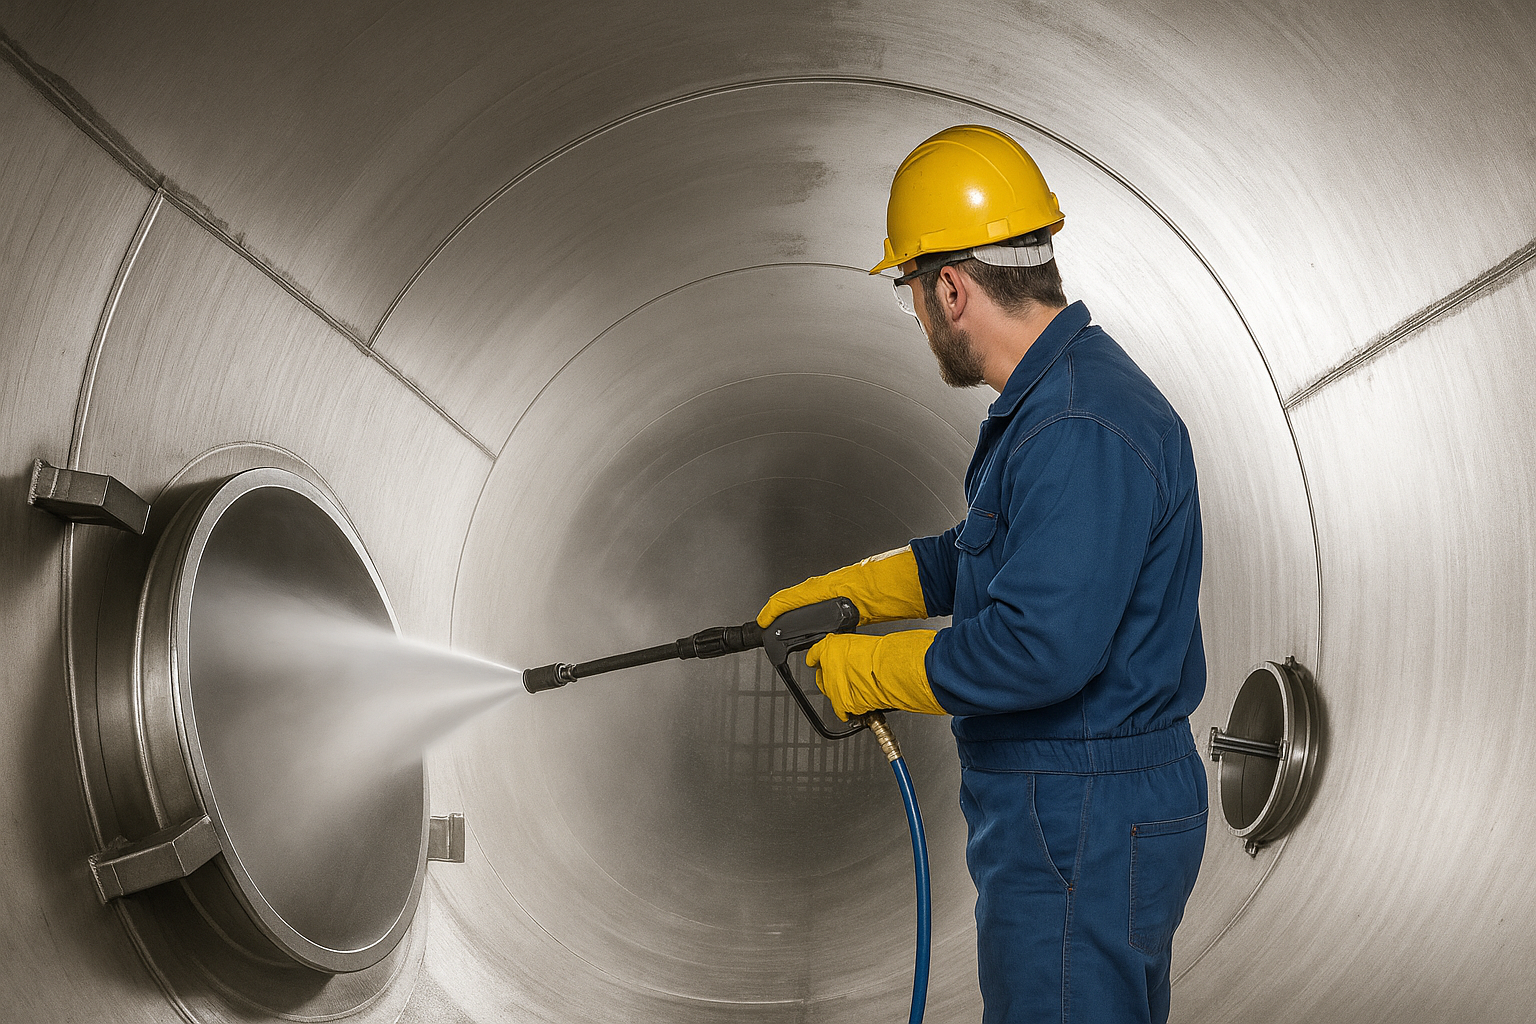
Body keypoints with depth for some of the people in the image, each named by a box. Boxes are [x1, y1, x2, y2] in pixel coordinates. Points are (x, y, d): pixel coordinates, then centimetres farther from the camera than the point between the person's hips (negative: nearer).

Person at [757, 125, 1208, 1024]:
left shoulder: (1080, 430, -24)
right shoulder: (1063, 392, 12)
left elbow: (1039, 647, -30)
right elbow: (982, 558, 26)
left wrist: (869, 670, -17)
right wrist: (844, 591, 22)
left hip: (1083, 834, -11)